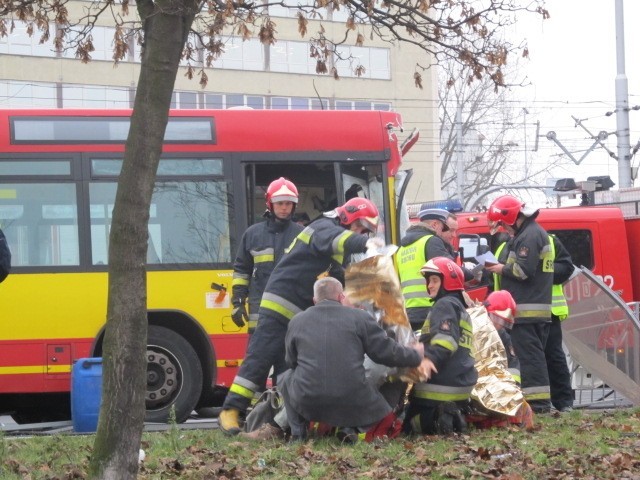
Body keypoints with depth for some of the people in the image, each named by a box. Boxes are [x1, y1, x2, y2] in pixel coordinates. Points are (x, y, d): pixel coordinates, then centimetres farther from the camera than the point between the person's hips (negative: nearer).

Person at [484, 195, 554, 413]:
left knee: (529, 354, -10)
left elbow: (524, 270, -21)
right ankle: (541, 401, 14)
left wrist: (501, 269, -6)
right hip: (538, 309, 11)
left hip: (526, 310, -11)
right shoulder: (532, 232, 20)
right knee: (535, 354, 12)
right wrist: (502, 267, 11)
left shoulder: (529, 236, -13)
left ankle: (537, 400, -12)